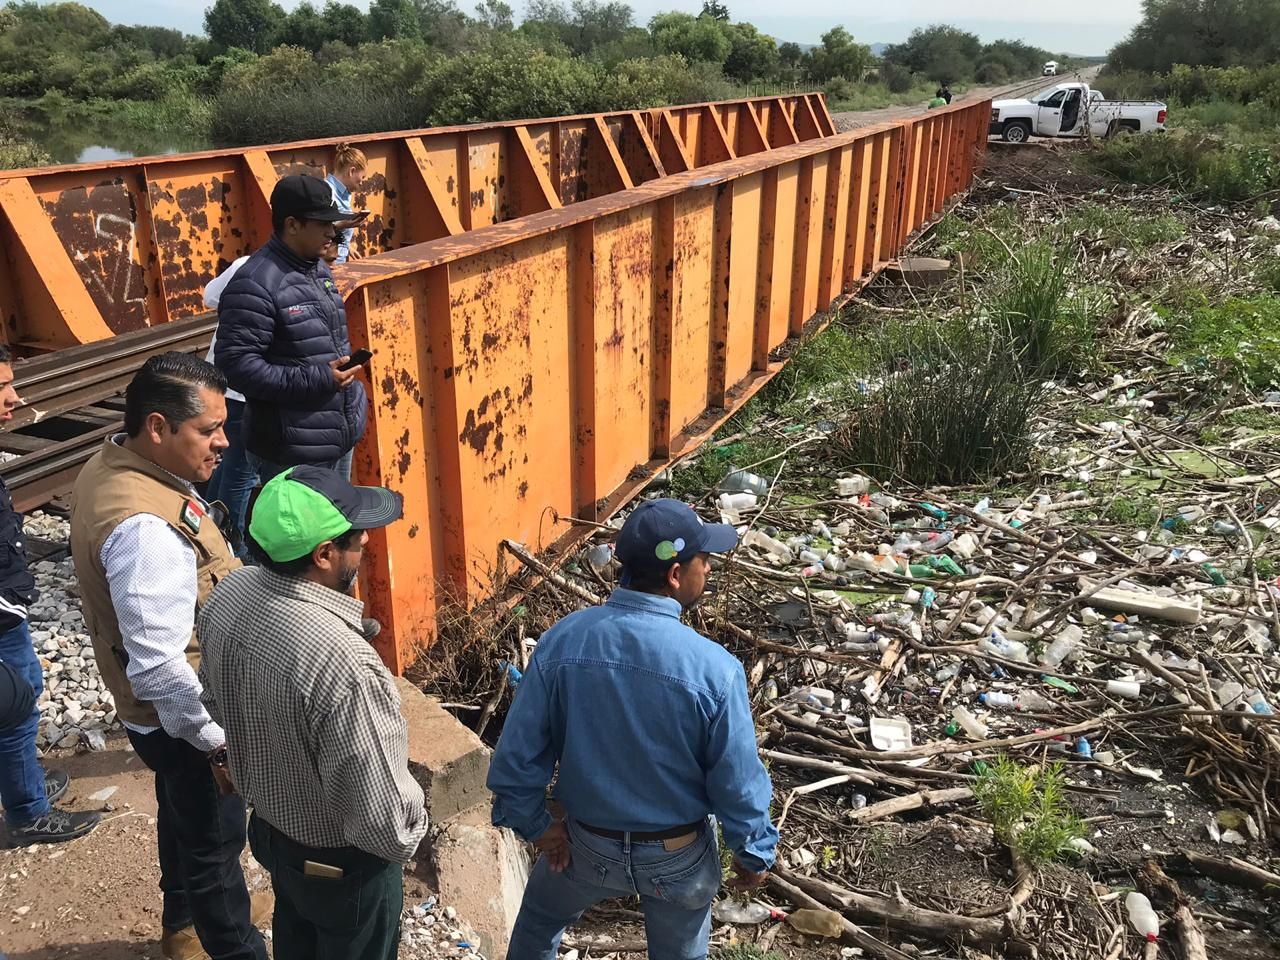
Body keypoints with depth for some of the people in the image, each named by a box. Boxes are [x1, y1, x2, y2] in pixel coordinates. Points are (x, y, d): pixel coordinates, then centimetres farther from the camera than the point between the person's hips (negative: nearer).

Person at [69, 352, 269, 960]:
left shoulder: (110, 467, -5)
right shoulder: (146, 527, -36)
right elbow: (158, 666, -35)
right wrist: (222, 740, -24)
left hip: (167, 713, 10)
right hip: (181, 720, -10)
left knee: (183, 813, 30)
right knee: (214, 838, 13)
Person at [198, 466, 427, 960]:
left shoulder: (230, 593, -16)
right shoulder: (338, 660, -41)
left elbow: (215, 701, 4)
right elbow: (374, 811, -31)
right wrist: (405, 838, -9)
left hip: (268, 826, 7)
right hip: (340, 862, -6)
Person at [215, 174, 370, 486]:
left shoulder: (319, 271, 12)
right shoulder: (255, 284, -19)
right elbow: (236, 365, -23)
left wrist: (345, 372, 9)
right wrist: (317, 380, -23)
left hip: (339, 441, 9)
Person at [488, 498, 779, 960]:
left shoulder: (562, 640, -20)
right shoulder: (714, 669, -28)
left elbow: (518, 751, -12)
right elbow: (739, 783, -17)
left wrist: (535, 825, 4)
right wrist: (754, 854, 1)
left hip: (587, 843, 2)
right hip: (678, 856, -1)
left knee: (538, 921, 32)